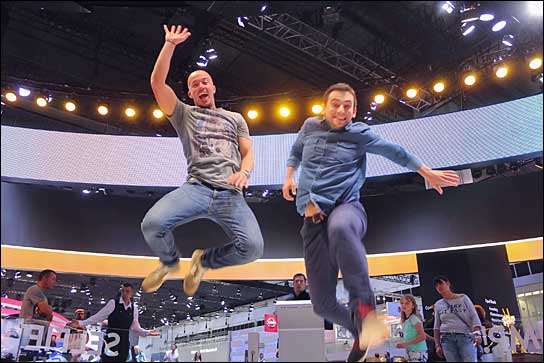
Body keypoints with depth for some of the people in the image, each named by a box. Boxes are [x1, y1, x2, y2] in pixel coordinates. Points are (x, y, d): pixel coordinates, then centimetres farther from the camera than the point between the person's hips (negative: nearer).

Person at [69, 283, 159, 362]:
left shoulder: (134, 308, 5)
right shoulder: (113, 303, -7)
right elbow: (98, 317, -5)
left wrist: (148, 332, 2)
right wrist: (81, 323, -12)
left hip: (124, 343, 4)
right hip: (111, 341, -4)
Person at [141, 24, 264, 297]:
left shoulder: (235, 118, 26)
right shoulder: (184, 115, 21)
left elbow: (248, 153, 17)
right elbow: (157, 82, 8)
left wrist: (244, 172, -6)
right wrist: (170, 45, 7)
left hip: (231, 194, 1)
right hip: (196, 188, -1)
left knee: (252, 248, -22)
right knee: (152, 224, -28)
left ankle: (204, 261, 11)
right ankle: (169, 263, 9)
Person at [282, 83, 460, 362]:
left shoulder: (359, 133, 7)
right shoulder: (310, 126, 15)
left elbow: (394, 151, 18)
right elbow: (296, 150, 36)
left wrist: (428, 174, 24)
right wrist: (289, 177, 23)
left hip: (346, 206, -3)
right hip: (313, 218, 3)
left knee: (340, 227, -46)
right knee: (322, 304, -3)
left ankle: (364, 306, -33)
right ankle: (360, 333, 29)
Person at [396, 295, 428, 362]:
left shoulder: (414, 318, -11)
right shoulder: (405, 321, 13)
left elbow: (422, 336, -19)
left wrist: (406, 343, -21)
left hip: (418, 353, -9)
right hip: (411, 353, 9)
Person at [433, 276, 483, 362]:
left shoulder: (463, 298, 9)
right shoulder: (438, 305, 14)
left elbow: (474, 317, 2)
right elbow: (437, 327, 15)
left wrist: (477, 333, -13)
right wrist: (437, 345, 8)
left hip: (465, 337, -2)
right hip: (447, 339, 2)